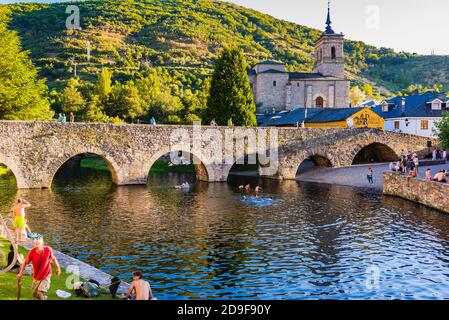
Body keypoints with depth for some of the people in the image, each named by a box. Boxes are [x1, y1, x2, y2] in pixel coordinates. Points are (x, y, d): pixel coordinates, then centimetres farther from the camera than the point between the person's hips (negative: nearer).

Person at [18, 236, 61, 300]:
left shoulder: (48, 250, -21)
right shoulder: (31, 252, -19)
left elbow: (53, 258, -3)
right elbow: (25, 263, -5)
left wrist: (58, 268, 6)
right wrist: (20, 273, -5)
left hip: (46, 276, -3)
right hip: (36, 277, 3)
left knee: (40, 293, -17)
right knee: (35, 294, 17)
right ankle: (43, 297, 48)